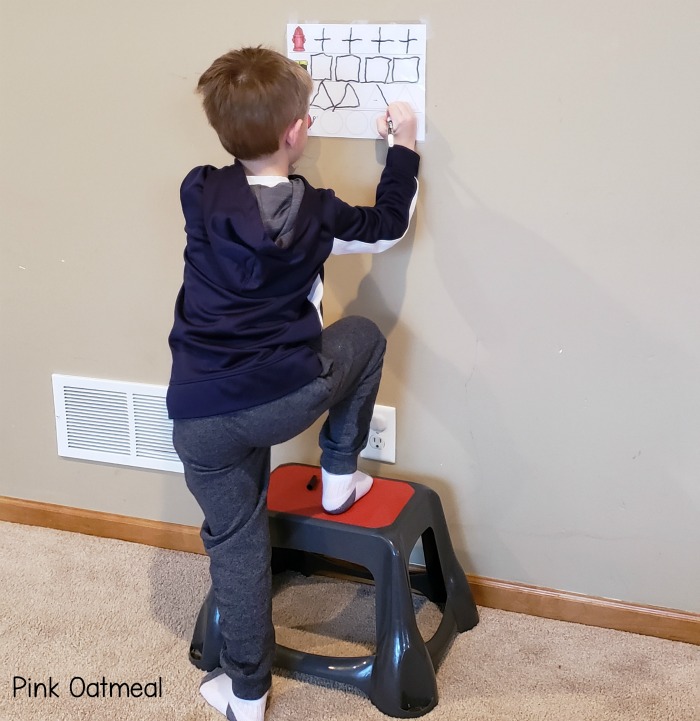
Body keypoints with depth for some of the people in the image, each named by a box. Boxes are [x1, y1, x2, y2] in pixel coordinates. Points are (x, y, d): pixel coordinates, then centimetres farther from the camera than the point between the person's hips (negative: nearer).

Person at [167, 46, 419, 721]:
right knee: (364, 334, 26)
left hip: (200, 418, 2)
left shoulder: (198, 196, 1)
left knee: (236, 544, 18)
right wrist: (403, 146, 27)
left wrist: (265, 107, 34)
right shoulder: (315, 214, -2)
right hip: (286, 398, -2)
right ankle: (338, 478, 31)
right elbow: (388, 225, 16)